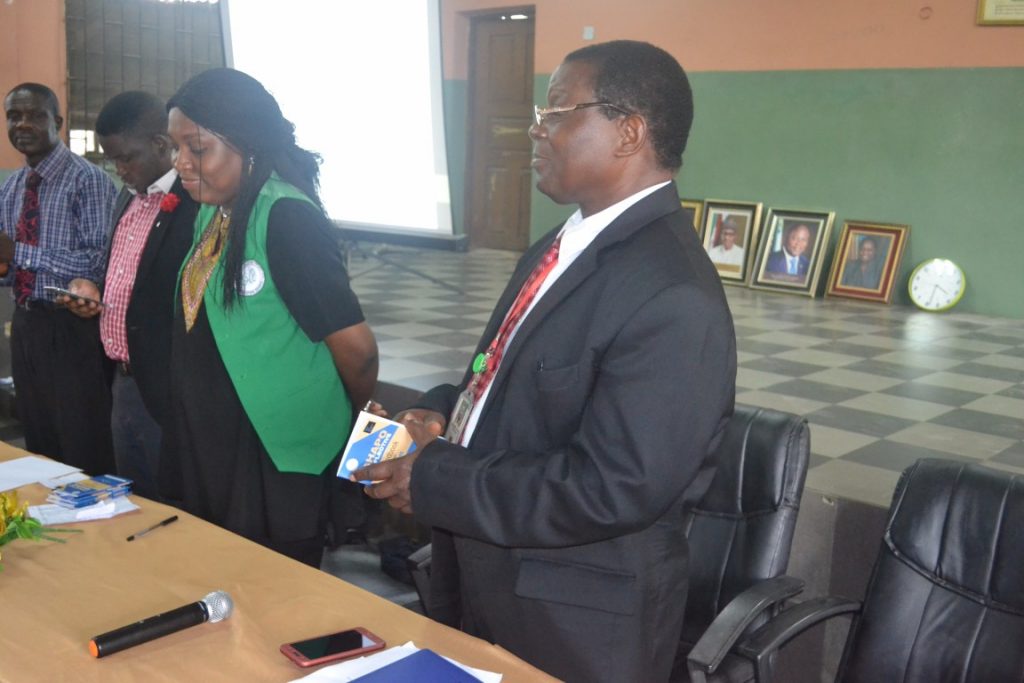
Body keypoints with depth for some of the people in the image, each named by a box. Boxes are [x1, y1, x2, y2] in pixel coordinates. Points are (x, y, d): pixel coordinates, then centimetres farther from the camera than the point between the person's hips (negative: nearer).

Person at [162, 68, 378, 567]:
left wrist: (360, 418, -5)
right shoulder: (212, 212, 6)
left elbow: (354, 346, -21)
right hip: (205, 450, 8)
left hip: (273, 462, -8)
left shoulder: (286, 217, -20)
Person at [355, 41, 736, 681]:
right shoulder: (559, 248, 4)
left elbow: (612, 488, -29)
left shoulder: (673, 297, -26)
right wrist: (440, 414, -4)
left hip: (578, 619, -8)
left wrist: (432, 482, -22)